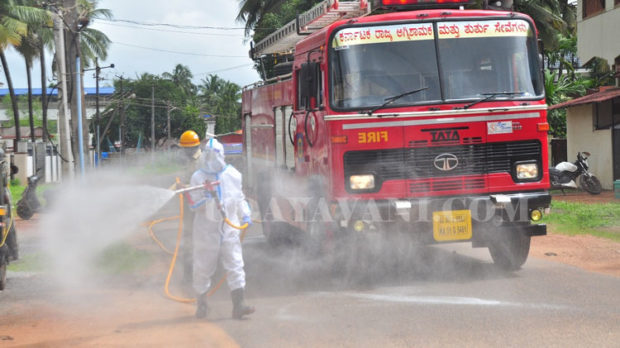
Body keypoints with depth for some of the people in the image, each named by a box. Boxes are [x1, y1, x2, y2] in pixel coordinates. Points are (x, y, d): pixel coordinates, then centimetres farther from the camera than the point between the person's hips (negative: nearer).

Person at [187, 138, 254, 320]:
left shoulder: (233, 175, 6)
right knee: (203, 267, 6)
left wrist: (245, 215, 9)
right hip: (206, 230, -2)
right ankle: (201, 303, 23)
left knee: (235, 266, -7)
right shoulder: (198, 178, -3)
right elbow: (195, 205, -7)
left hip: (229, 227, 2)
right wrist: (207, 195, -23)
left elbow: (239, 197, 19)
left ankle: (239, 304, -9)